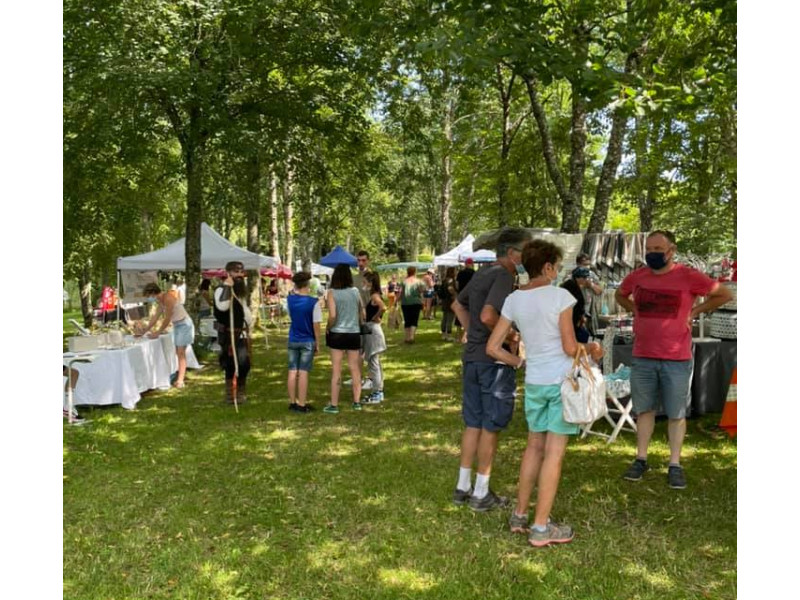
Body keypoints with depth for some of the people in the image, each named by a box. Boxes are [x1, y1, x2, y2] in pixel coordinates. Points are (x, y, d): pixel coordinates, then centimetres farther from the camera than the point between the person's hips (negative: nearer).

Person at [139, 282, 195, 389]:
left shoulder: (167, 298, -22)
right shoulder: (160, 301, 6)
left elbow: (167, 319, -21)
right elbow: (155, 317, 12)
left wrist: (158, 332, -13)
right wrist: (143, 332, 12)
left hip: (184, 325, -9)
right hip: (176, 325, 9)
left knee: (181, 353, -11)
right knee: (178, 352, 6)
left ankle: (180, 381, -12)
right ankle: (181, 376, 8)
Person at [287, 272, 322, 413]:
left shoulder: (290, 299, -1)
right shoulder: (313, 302, -13)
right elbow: (316, 324, -12)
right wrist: (317, 343, -1)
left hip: (293, 340, 4)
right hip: (308, 341, -4)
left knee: (293, 372, 10)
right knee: (303, 372, 0)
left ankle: (292, 402, 19)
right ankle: (301, 404, 4)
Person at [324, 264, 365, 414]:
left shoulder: (332, 293, -9)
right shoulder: (356, 291, 0)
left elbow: (332, 316, -18)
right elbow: (362, 314, 5)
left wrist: (327, 328, -1)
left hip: (337, 334, -3)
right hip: (354, 334, 3)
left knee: (336, 370, 4)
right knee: (355, 369, 12)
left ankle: (334, 405, 9)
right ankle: (357, 402, 19)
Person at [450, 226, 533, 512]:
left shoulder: (482, 273, 13)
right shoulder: (504, 276, -16)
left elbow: (458, 305, 24)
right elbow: (487, 316, -28)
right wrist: (510, 337, -14)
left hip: (472, 357, 9)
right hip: (494, 360, -9)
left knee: (473, 423, 15)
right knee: (490, 426, 2)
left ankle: (463, 487, 22)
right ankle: (481, 493, 12)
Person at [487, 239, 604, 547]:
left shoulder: (513, 300, 3)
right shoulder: (559, 296, -12)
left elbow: (493, 348, 3)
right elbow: (570, 348, -11)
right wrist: (593, 351, 8)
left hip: (533, 382, 5)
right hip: (562, 380, -5)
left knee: (534, 446, 18)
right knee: (554, 452, 1)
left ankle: (520, 515, 26)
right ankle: (540, 527, 8)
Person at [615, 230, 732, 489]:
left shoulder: (688, 276, -8)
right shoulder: (636, 276, 2)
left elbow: (724, 294, 3)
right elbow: (620, 295, 23)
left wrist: (694, 312, -1)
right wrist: (638, 312, 8)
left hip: (677, 359, -3)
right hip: (643, 358, 3)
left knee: (676, 414, 6)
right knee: (644, 410, 12)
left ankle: (675, 465, 17)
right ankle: (641, 459, 23)